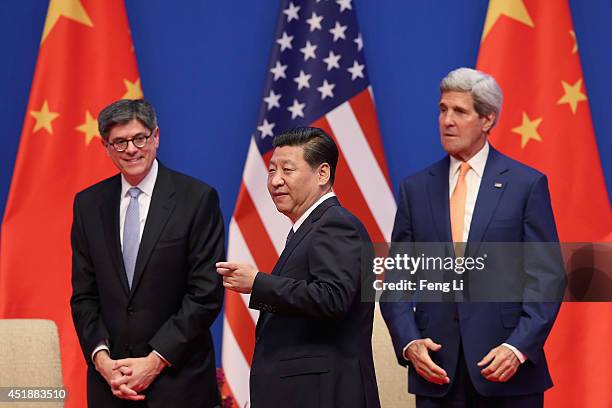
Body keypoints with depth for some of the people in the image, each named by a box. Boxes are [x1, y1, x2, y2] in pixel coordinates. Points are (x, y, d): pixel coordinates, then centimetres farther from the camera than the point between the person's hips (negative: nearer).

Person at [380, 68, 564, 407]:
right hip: (435, 368, 2)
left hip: (508, 368, -2)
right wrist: (409, 342, -8)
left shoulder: (527, 184, 0)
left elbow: (547, 277, -3)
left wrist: (519, 347, -14)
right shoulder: (416, 188, 9)